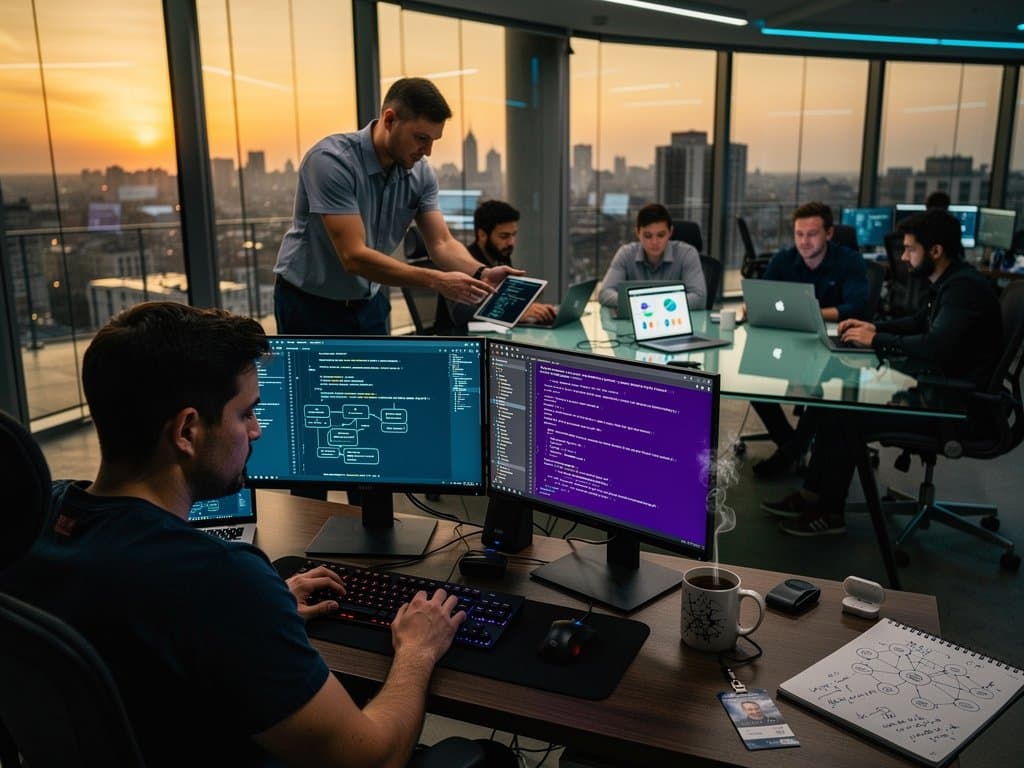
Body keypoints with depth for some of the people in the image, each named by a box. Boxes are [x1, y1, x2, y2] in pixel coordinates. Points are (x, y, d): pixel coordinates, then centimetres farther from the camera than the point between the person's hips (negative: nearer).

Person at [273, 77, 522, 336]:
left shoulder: (420, 173, -7)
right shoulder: (331, 160, -27)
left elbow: (441, 243, -7)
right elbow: (354, 256, -32)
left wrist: (481, 273, -28)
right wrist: (436, 280, -36)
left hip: (367, 303, 6)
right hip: (309, 303, -6)